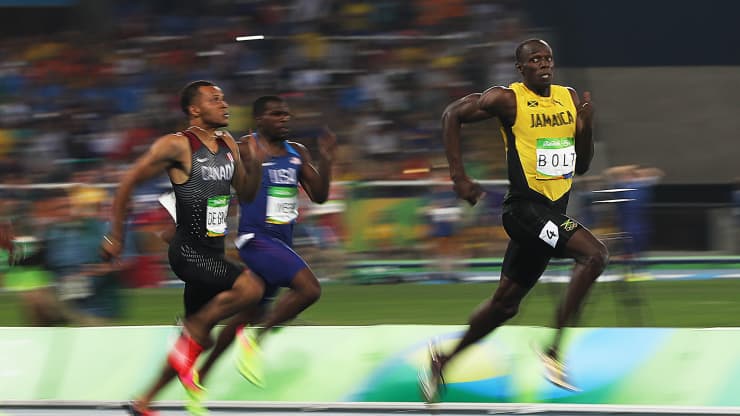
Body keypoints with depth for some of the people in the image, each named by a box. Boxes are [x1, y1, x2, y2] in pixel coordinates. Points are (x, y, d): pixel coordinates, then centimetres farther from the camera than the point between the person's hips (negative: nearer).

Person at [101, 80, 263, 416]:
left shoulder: (229, 146, 11)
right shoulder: (177, 146, -11)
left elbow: (247, 194, 20)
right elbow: (129, 182, -7)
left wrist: (253, 163, 0)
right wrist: (115, 236, -5)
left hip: (212, 253, 8)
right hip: (188, 250, -8)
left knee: (197, 336, 10)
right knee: (250, 287, -26)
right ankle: (192, 332, -8)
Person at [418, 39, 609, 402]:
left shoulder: (570, 99, 11)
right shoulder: (508, 99, -7)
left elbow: (581, 166, 16)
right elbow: (453, 115, -3)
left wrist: (586, 127, -4)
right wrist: (459, 178, -9)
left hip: (553, 209, 7)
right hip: (525, 206, -7)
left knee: (505, 304, 14)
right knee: (594, 254, -26)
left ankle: (443, 361, 30)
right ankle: (553, 352, -22)